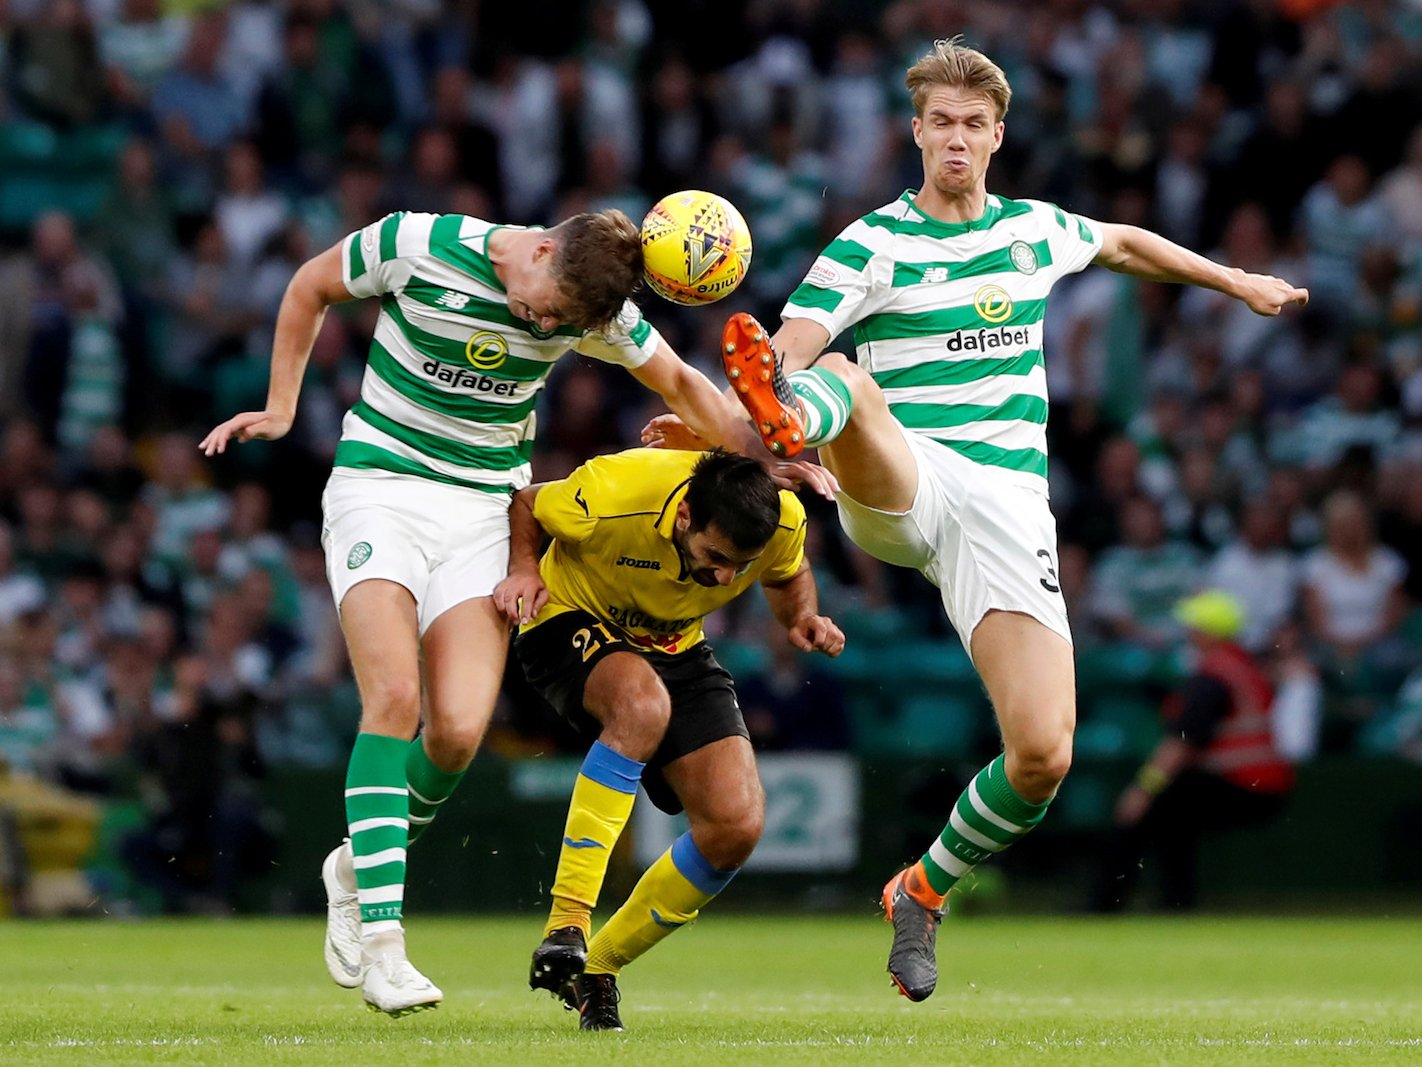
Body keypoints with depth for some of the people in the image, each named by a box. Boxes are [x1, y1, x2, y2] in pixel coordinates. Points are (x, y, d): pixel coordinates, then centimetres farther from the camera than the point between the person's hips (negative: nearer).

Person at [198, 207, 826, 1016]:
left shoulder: (597, 308, -6)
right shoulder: (419, 246, -14)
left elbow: (681, 383, 9)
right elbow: (311, 288, 4)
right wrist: (281, 410, 6)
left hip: (486, 510, 3)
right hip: (380, 487, -3)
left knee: (458, 730, -12)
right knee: (395, 699, -21)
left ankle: (360, 871, 17)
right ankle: (380, 940, -20)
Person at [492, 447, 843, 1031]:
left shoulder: (782, 519, -22)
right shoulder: (611, 496, -33)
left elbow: (787, 576, 4)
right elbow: (526, 504, -11)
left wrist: (803, 617, -16)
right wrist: (524, 570, -28)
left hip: (676, 647, 5)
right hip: (571, 622, -5)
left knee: (738, 825, -13)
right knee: (643, 701, -40)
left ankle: (600, 966, 6)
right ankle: (566, 926, -39)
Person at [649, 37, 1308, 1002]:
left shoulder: (1036, 230, 16)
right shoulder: (873, 244, 3)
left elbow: (1124, 242, 38)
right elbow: (792, 347, -9)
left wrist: (1235, 281, 45)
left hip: (1006, 504, 3)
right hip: (895, 488, -3)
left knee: (1042, 756, -12)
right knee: (841, 379, -38)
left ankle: (924, 894, 14)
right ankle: (787, 417, -78)